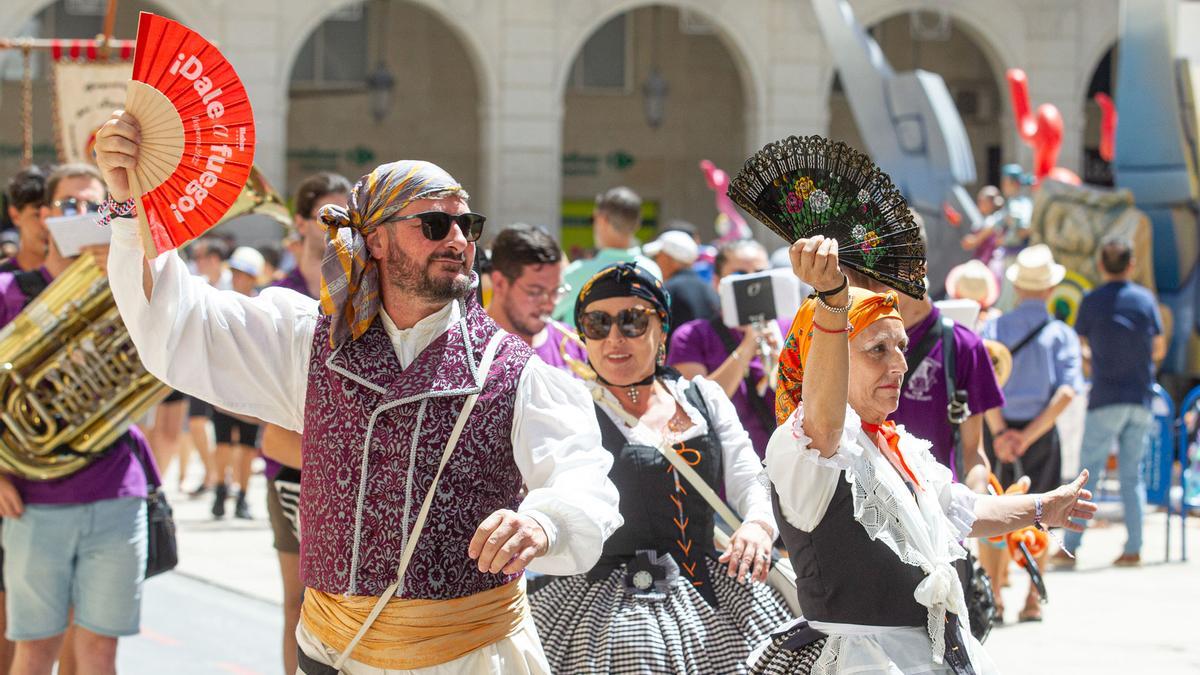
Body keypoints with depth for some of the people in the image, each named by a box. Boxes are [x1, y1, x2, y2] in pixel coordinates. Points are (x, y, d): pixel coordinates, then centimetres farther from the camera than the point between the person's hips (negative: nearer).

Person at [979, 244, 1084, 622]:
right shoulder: (1061, 334, -1)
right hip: (1041, 433, 0)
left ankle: (991, 597, 8)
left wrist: (999, 431, -16)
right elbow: (1067, 391, -13)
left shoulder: (994, 328, 1)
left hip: (999, 431, 0)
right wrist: (1030, 435, -14)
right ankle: (1033, 600, 6)